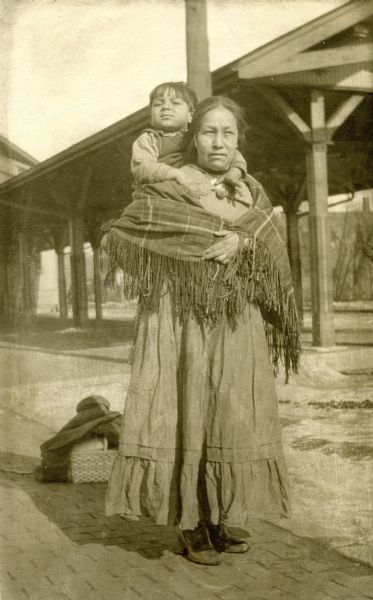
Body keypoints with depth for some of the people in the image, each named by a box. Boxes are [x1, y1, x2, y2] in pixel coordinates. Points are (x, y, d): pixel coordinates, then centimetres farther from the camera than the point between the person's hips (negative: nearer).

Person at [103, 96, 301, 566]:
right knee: (185, 415, -6)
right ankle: (190, 526, 3)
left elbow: (274, 253, 6)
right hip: (182, 319, -4)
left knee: (227, 417, 4)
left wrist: (244, 241, -15)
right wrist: (192, 249, -5)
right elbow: (120, 233, -2)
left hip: (235, 323, 4)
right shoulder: (167, 188, 0)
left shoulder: (251, 192, 13)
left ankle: (218, 519, 15)